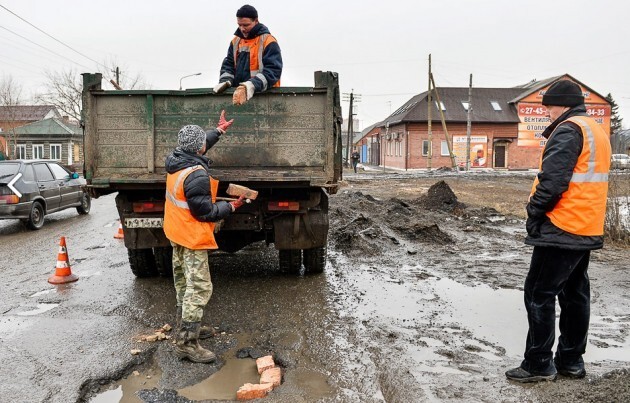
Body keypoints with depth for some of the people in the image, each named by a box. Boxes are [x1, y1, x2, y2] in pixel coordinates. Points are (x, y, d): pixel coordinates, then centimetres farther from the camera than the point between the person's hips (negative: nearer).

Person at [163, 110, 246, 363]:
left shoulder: (175, 162, 1)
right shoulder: (197, 175, -27)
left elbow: (197, 148, 21)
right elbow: (204, 211, -23)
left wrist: (219, 130, 28)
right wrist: (231, 207, -8)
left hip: (176, 234, 10)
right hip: (193, 238, -10)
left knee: (183, 283, 21)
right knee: (199, 288, -6)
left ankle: (185, 326, 36)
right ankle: (187, 343, -3)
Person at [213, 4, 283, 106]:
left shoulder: (268, 41, -6)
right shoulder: (235, 41, 14)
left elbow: (273, 70, -16)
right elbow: (228, 64, 18)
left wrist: (251, 86, -29)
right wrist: (225, 82, -5)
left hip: (264, 94, -5)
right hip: (237, 93, 5)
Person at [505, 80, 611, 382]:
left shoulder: (568, 130, -13)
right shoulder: (597, 132, 19)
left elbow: (552, 180, -22)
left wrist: (534, 213, -11)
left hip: (561, 229, -10)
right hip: (587, 230, 10)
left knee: (539, 293, -3)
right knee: (574, 293, 15)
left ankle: (539, 364, 3)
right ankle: (571, 360, 24)